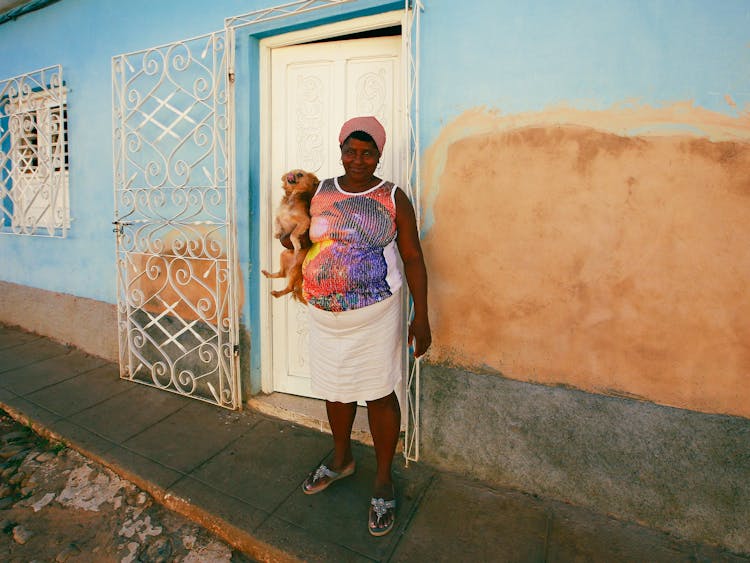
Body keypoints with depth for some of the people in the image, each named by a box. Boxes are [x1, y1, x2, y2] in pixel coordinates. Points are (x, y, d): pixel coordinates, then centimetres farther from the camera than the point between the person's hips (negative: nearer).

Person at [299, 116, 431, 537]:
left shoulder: (393, 198, -5)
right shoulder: (321, 192, 5)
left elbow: (413, 258, -5)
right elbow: (307, 239, 16)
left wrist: (421, 317, -9)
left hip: (375, 316, -4)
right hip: (325, 316, 4)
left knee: (379, 395, 7)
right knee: (336, 390, 19)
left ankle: (384, 480, 30)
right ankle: (342, 459, 45)